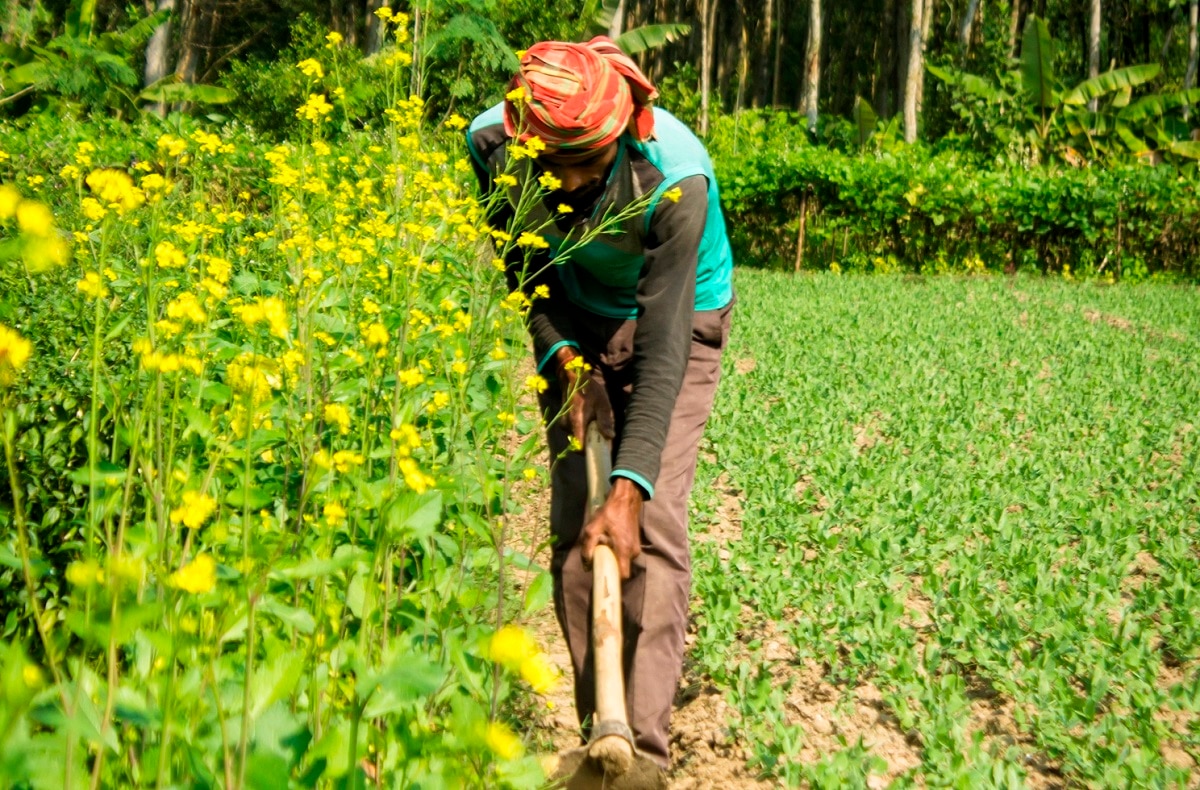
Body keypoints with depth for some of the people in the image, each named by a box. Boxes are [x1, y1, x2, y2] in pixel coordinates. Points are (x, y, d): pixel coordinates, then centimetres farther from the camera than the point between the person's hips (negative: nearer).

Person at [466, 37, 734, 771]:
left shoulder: (674, 179, -38)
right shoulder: (493, 144, -26)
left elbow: (662, 349, -37)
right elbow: (523, 267, -6)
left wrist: (629, 487, -42)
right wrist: (562, 357, -21)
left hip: (678, 317, -3)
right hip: (574, 324, 4)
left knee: (653, 523, -16)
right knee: (573, 517, -3)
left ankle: (644, 744, -15)